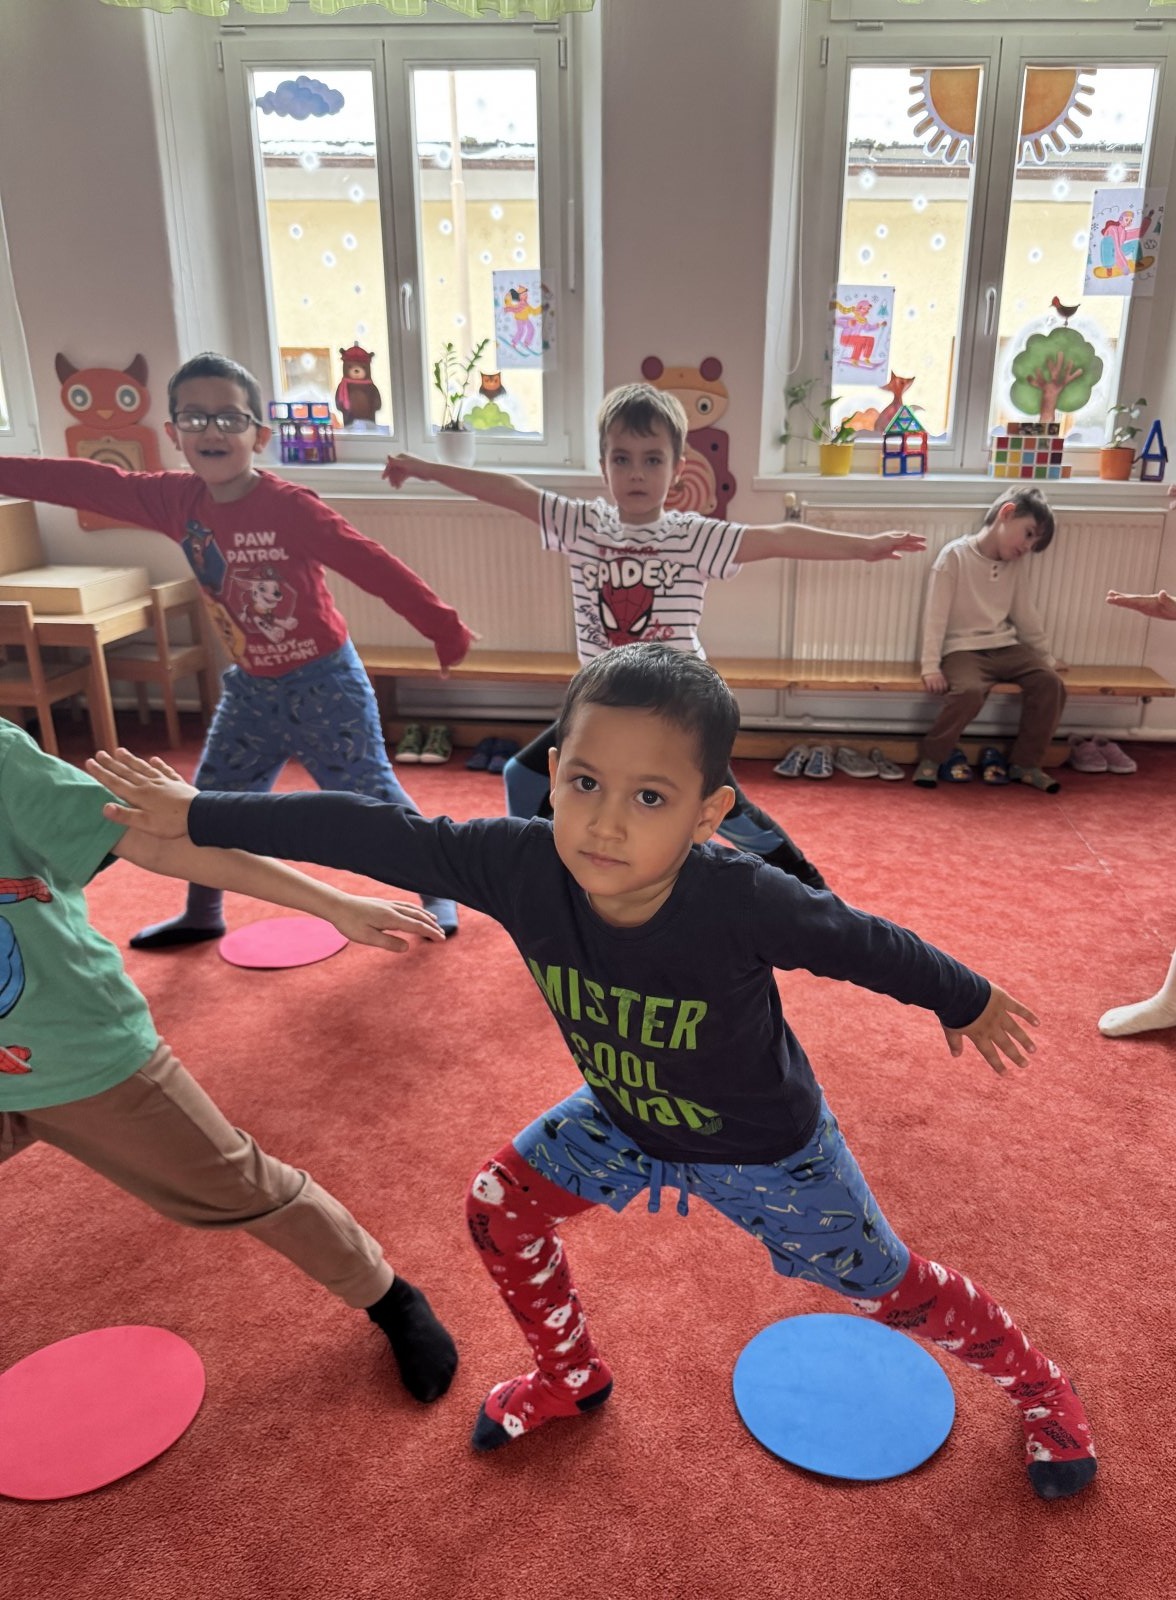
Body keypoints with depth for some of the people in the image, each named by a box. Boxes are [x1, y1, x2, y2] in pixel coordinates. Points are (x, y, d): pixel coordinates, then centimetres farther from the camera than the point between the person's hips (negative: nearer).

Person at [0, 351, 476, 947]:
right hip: (251, 688, 7)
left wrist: (445, 629, -22)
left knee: (371, 798, 1)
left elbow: (374, 567, -22)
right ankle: (202, 914, 37)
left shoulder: (291, 507, -21)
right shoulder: (177, 500, -4)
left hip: (322, 684, -6)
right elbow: (81, 483, 0)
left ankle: (436, 889, 21)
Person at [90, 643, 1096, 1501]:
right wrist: (199, 815, -17)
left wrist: (968, 1001, -4)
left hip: (765, 1146, -3)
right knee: (502, 1207, 10)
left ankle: (1038, 1387, 47)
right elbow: (372, 835, -23)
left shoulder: (744, 901, -41)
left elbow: (863, 943, -23)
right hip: (621, 1120, 4)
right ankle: (571, 1380, 40)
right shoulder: (522, 866, -32)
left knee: (888, 1286, 13)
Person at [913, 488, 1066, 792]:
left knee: (1050, 683, -16)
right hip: (963, 649, -6)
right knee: (970, 692, -35)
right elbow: (936, 614, -12)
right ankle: (930, 757, -13)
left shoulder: (1017, 569, 11)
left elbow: (1027, 618, 22)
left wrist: (1045, 657, 26)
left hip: (1005, 647, 6)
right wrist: (931, 666, -17)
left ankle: (1025, 763, -3)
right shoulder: (955, 555, -7)